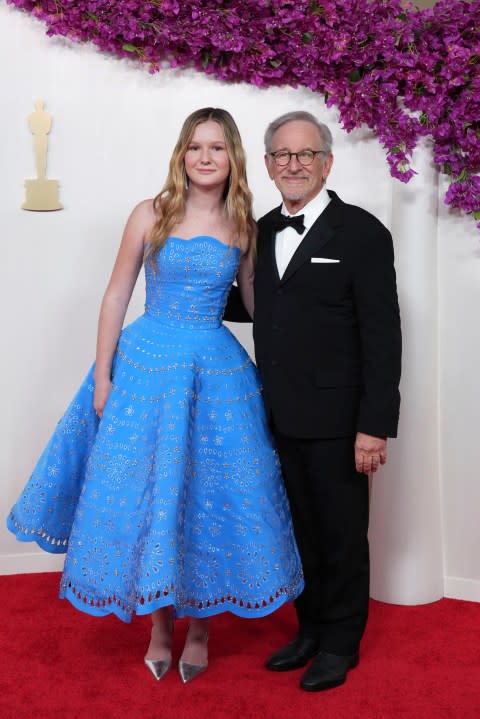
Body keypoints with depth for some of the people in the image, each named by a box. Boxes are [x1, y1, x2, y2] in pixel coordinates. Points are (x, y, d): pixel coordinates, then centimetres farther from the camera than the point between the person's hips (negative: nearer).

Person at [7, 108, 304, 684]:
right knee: (146, 492, 4)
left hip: (218, 371, 1)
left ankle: (200, 629, 27)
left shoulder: (244, 228, 5)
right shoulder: (151, 215, 0)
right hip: (147, 364, -1)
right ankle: (159, 627, 26)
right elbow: (116, 297, 1)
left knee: (212, 496, 6)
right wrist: (103, 376, -3)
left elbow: (257, 305, 14)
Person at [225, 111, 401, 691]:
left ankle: (340, 643, 29)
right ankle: (310, 628, 36)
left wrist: (375, 425, -16)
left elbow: (382, 335, -13)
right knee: (301, 529, 17)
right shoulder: (264, 230, 10)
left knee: (341, 535, 10)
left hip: (336, 420, -5)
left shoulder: (361, 232, -9)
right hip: (282, 417, 5)